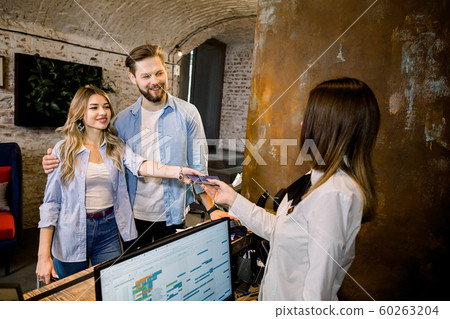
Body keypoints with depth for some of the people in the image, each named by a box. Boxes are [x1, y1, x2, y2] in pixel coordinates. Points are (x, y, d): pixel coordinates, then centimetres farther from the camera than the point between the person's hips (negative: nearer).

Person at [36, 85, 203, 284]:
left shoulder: (117, 147, 2)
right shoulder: (63, 150, -5)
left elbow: (139, 165, -19)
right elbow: (50, 203, -4)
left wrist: (178, 171, -39)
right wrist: (44, 255, -8)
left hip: (108, 231, 2)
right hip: (71, 235, -2)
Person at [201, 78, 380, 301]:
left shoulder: (333, 194, -29)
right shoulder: (323, 178, 1)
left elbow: (318, 285, -27)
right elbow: (276, 229, 6)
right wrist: (232, 199, 9)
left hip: (292, 299, -8)